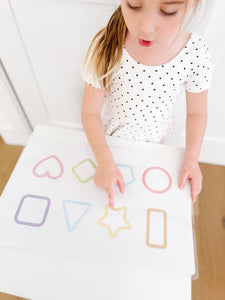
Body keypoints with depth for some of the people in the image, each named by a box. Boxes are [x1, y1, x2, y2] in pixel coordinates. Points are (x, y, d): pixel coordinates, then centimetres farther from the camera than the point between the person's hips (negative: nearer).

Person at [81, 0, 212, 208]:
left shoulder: (197, 53, -22)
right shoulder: (106, 45, -25)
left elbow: (196, 112, -7)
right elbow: (90, 112, -20)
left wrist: (191, 159, -15)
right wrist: (105, 161, -31)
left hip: (157, 146, 1)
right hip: (110, 142, 0)